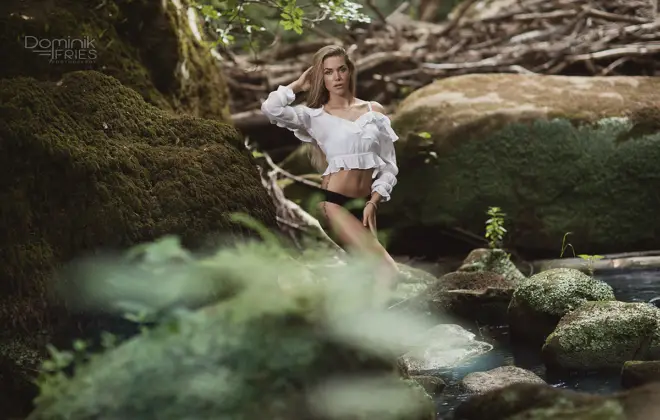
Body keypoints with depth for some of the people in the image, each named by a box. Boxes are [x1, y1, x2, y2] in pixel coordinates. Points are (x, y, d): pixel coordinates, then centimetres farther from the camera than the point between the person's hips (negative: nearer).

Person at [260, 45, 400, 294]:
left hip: (364, 205, 4)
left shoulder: (374, 111, 10)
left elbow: (388, 165, 10)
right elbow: (270, 108, -15)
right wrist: (300, 85, 0)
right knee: (387, 271, -17)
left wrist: (373, 203, -3)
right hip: (334, 202, -4)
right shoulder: (315, 116, 2)